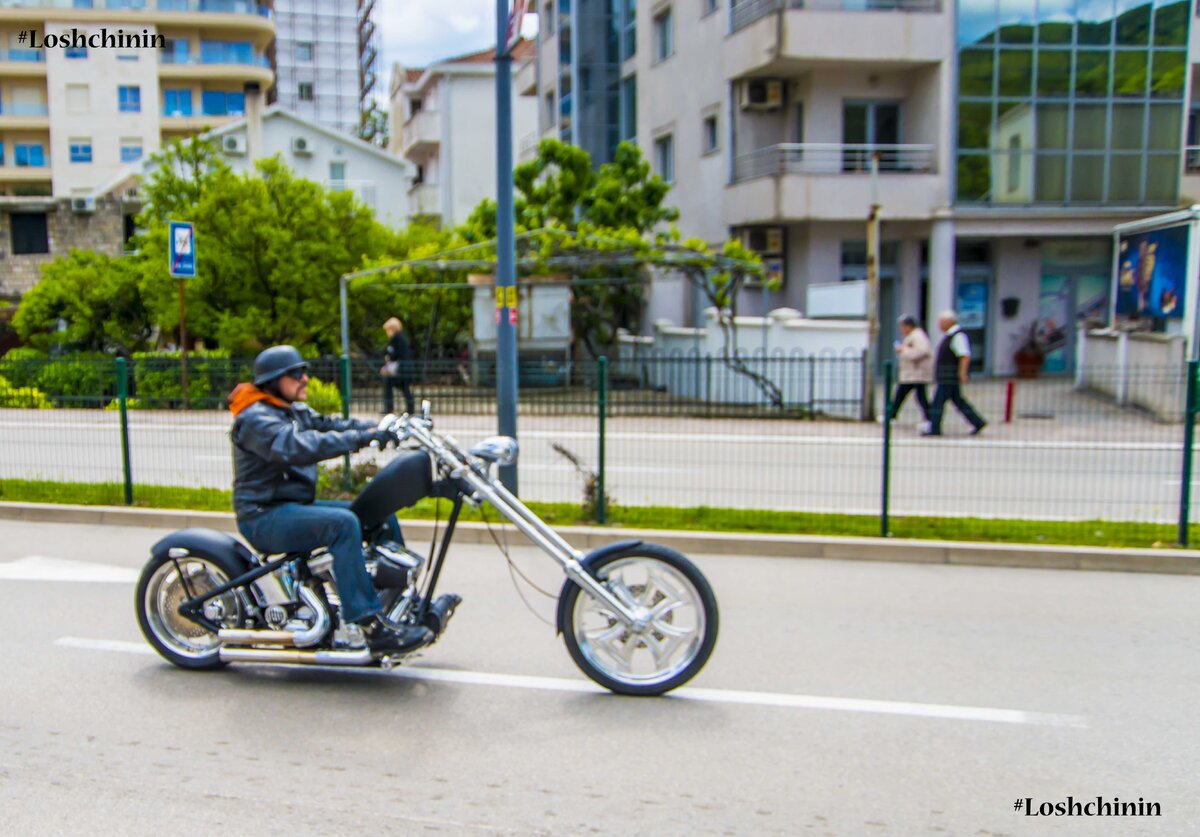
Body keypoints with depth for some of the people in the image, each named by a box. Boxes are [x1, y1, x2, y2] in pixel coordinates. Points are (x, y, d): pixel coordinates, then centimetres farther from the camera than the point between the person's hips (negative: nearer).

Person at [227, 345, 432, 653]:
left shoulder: (294, 412, 16)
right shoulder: (255, 419, -15)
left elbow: (330, 425, 5)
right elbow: (296, 447, -33)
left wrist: (389, 428, -9)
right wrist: (359, 438, -39)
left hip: (297, 505, 10)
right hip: (265, 516, -10)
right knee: (343, 523, -33)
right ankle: (372, 627, -34)